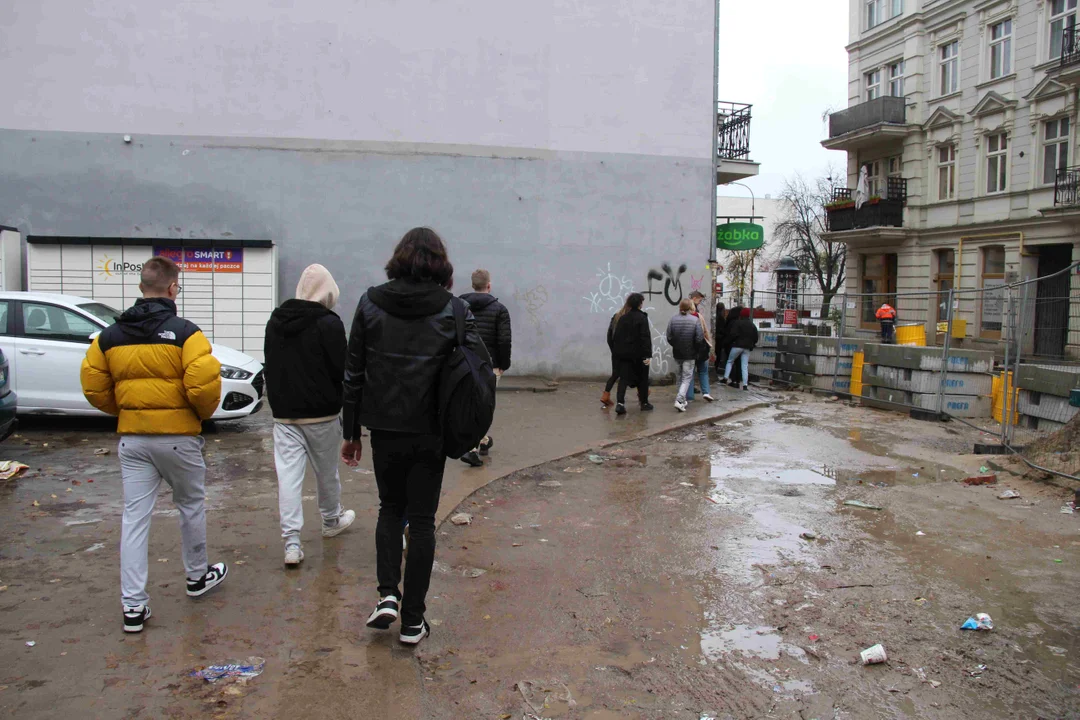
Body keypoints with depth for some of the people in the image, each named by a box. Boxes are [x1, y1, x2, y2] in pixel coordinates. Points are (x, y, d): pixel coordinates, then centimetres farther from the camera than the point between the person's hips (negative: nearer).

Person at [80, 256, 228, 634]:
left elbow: (94, 388, 5)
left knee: (134, 517, 6)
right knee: (191, 506, 16)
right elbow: (204, 385, -22)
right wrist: (203, 413, -2)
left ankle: (133, 605, 6)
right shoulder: (185, 333, -13)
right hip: (178, 436, -4)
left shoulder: (109, 336, 3)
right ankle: (197, 577, 33)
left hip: (131, 437, 4)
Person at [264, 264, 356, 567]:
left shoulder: (275, 321, 7)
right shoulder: (329, 323, -14)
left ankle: (291, 541, -5)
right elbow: (341, 370, -13)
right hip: (321, 414, -4)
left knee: (288, 473, 1)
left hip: (283, 413, 4)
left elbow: (269, 367, 13)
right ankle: (331, 520, 36)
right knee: (326, 471, 15)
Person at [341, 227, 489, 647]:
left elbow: (353, 373, 2)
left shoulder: (371, 303, 0)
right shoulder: (452, 308, -5)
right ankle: (412, 620, 13)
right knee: (421, 518, 9)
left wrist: (351, 431, 8)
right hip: (431, 431, -1)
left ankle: (387, 595, 7)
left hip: (384, 428, 1)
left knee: (390, 508, 22)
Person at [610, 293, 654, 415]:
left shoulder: (621, 317, 5)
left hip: (623, 353, 4)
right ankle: (644, 403, 22)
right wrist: (648, 355, -17)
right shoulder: (641, 317, -11)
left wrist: (616, 350, 16)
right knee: (642, 378, 12)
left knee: (623, 378, 2)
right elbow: (645, 337, -17)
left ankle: (620, 403, -15)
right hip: (638, 354, -4)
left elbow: (615, 335, 9)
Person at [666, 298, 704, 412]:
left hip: (677, 354, 3)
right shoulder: (695, 320, -13)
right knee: (687, 378, 3)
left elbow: (669, 338, -4)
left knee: (681, 376, 18)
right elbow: (699, 339, -13)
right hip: (690, 355, -3)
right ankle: (679, 400, -12)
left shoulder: (673, 319, -5)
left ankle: (683, 400, 25)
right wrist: (696, 350, 4)